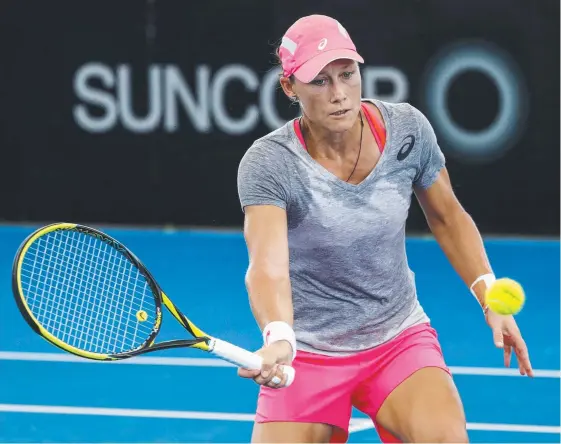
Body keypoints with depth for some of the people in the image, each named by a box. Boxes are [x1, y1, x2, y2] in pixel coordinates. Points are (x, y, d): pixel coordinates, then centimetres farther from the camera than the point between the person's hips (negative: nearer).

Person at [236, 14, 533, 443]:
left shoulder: (407, 129, -10)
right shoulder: (268, 164, -22)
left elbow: (447, 217, 8)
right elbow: (267, 266, -37)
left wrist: (489, 296, -3)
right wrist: (278, 338, -56)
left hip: (399, 339, 1)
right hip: (306, 353, -1)